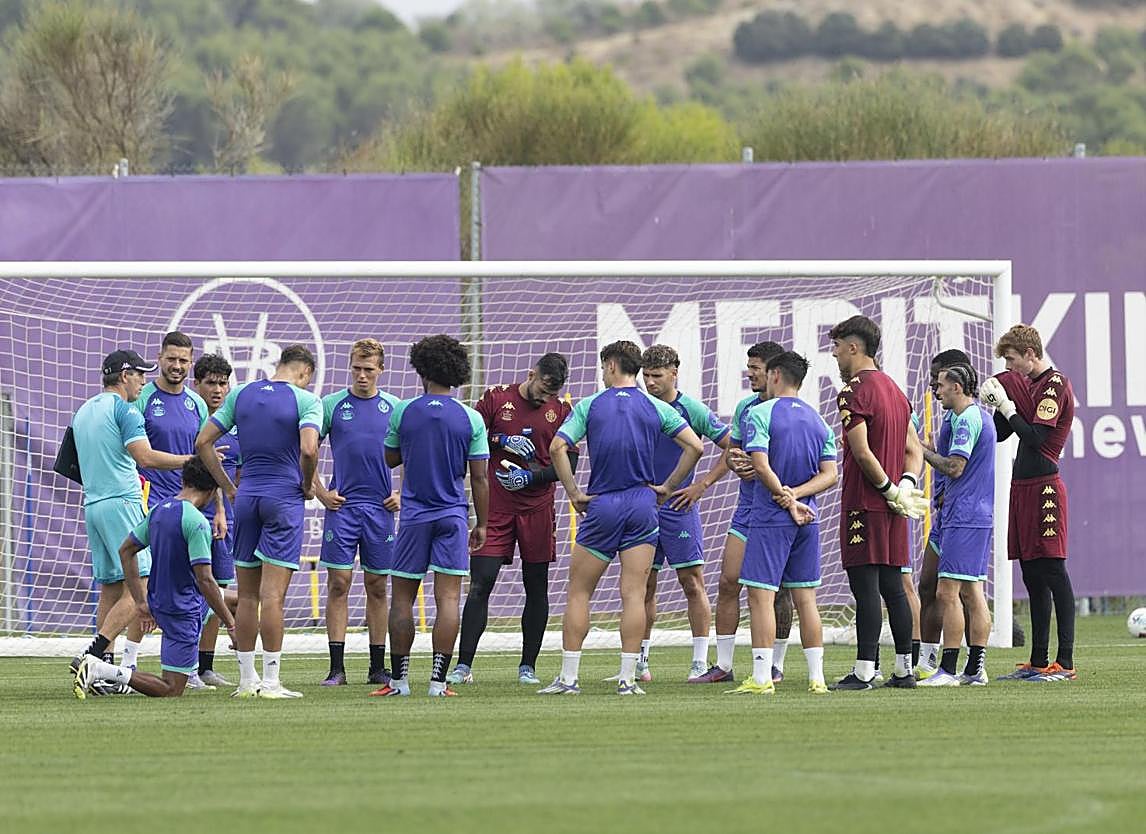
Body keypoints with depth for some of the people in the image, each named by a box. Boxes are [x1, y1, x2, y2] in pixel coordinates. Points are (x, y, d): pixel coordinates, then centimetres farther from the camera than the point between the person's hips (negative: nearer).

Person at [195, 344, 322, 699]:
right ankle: (271, 682, -7)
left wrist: (228, 488, 14)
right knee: (272, 595, -7)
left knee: (247, 596, 9)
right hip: (284, 498, -4)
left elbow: (203, 443, 9)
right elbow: (308, 449, -21)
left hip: (247, 497, 4)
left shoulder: (240, 395, 9)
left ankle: (246, 680, 13)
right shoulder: (306, 401, -6)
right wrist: (307, 485, -2)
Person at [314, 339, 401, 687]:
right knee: (338, 583, -5)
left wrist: (403, 494, 3)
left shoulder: (395, 408, 5)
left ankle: (378, 667, 12)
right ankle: (336, 667, -4)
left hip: (381, 507, 2)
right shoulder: (331, 405, 1)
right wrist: (320, 492, -2)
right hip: (342, 505, -1)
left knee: (377, 586, 6)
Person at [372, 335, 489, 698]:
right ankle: (438, 680, -7)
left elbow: (390, 458, 11)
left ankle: (399, 678, 9)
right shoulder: (471, 419, -3)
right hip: (453, 516, 0)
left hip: (414, 515, 0)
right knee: (448, 598, -1)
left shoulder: (403, 412, -3)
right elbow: (479, 478, -1)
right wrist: (482, 524, 8)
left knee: (402, 598, 8)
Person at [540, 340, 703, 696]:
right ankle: (628, 677, -4)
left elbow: (557, 447, -10)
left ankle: (568, 677, 3)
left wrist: (574, 493, -3)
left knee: (578, 592, 7)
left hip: (601, 506, -1)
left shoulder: (589, 406, 0)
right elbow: (695, 446, -2)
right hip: (643, 504, 1)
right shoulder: (657, 408, 3)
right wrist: (667, 487, 5)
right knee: (633, 595, 0)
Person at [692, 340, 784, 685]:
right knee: (728, 582, 1)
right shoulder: (745, 407, 11)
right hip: (747, 508, 6)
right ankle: (723, 666, 6)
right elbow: (730, 450, 19)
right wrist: (736, 463, -4)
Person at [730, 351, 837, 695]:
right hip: (807, 519, 6)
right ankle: (817, 677, 8)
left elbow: (761, 466, -17)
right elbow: (830, 474, 6)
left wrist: (787, 499, -10)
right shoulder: (818, 420, 12)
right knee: (805, 598, 10)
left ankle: (762, 678, -9)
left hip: (771, 517, -6)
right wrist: (795, 495, -5)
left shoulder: (761, 414, -7)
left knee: (760, 596, -4)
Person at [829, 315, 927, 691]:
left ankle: (863, 670, -10)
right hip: (892, 508, 8)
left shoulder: (854, 392, -11)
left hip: (865, 504, -8)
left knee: (865, 586, -8)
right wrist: (906, 485, 2)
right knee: (893, 586, 11)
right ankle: (904, 669, 11)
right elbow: (914, 449, 16)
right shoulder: (894, 389, 17)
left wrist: (890, 490, -11)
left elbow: (862, 452, -19)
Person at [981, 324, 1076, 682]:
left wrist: (1006, 405, -10)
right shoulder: (1027, 384, 17)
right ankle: (1038, 662, 14)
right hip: (1023, 488, 9)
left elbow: (1035, 436, -18)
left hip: (1044, 487, -9)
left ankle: (1065, 663, -12)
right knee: (1033, 577, 10)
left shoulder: (1056, 385, -10)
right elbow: (1001, 433, 20)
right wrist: (997, 401, 4)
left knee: (1053, 573, -10)